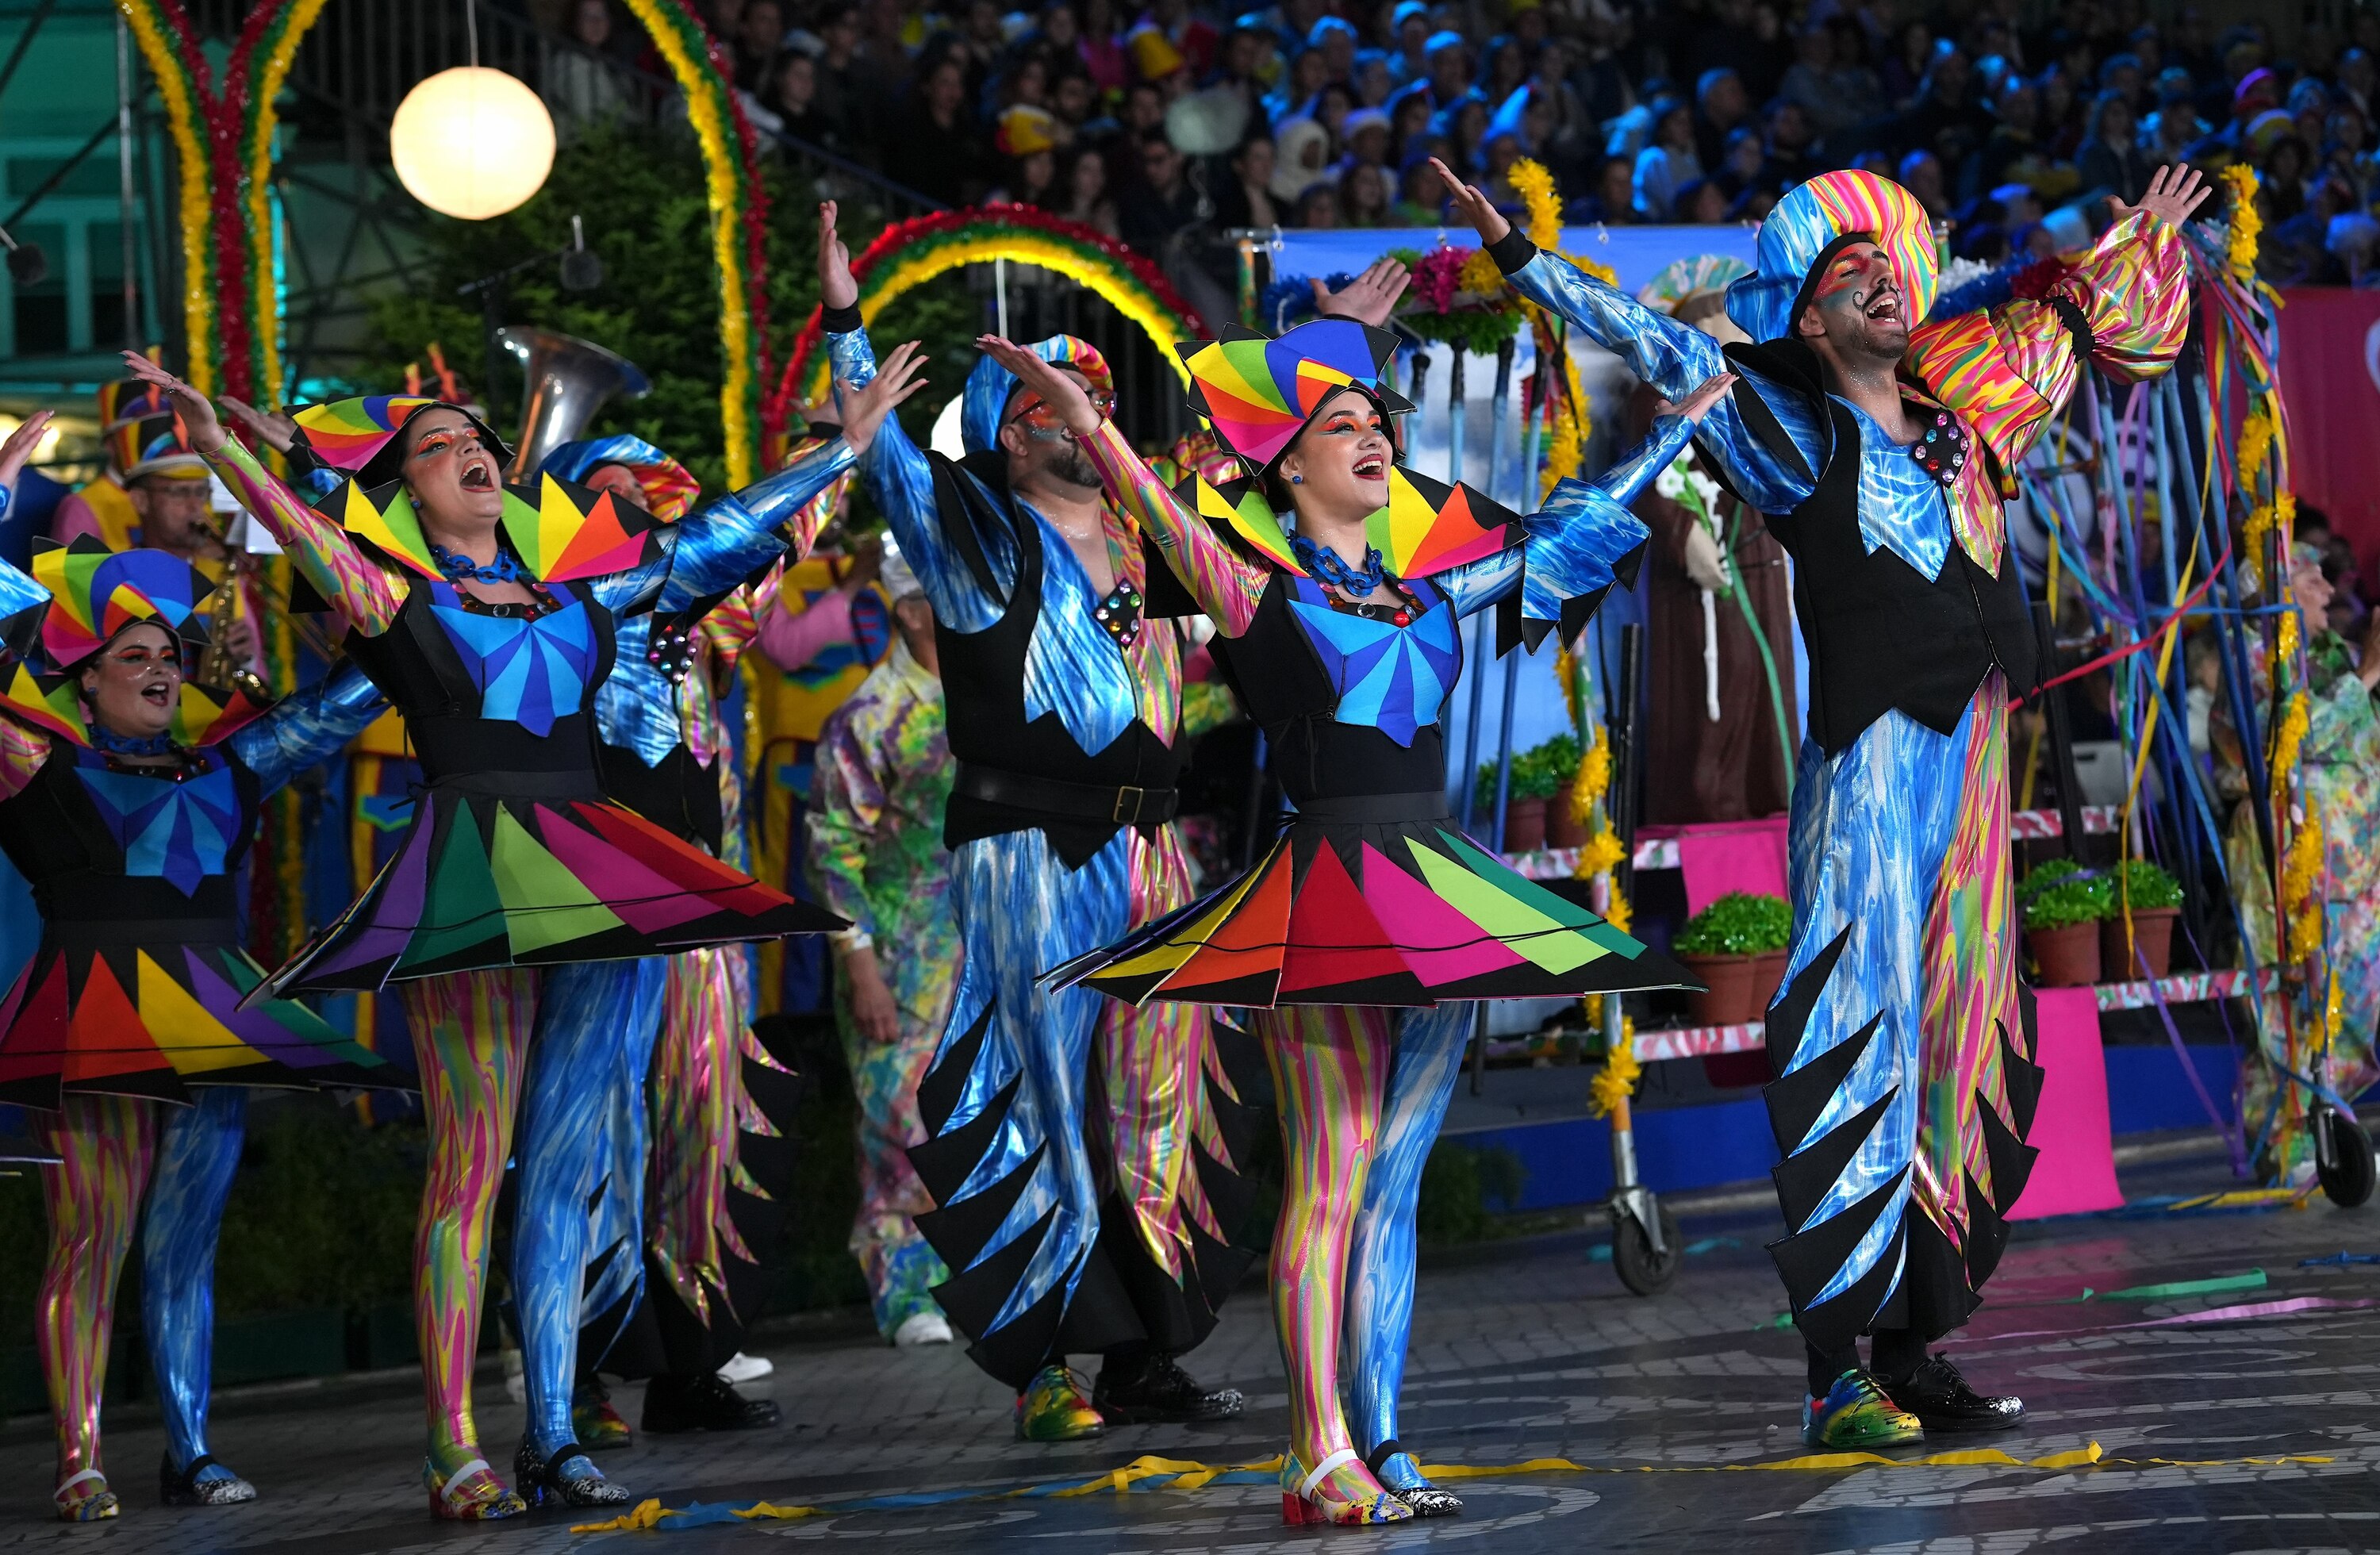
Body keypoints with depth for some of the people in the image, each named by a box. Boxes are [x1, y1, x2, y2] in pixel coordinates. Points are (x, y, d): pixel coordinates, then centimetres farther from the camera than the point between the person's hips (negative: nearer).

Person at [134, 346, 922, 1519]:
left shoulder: (575, 575, 18)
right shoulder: (392, 586, 5)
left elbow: (715, 535, 27)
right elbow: (305, 535, -13)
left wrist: (846, 447, 33)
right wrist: (219, 451, -31)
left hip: (593, 870, 5)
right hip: (469, 874, -5)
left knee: (575, 1159, 4)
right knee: (472, 1156, -10)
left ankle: (553, 1438, 8)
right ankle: (453, 1452, -10)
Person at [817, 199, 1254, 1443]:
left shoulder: (1142, 534, 16)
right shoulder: (976, 534, -1)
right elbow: (885, 456, -15)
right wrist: (844, 325, -23)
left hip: (1145, 854, 6)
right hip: (1029, 857, -6)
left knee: (1153, 1102, 6)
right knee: (1045, 1105, -7)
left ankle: (1145, 1356, 12)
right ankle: (1040, 1368, -5)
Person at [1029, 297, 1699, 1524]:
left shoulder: (1430, 582, 17)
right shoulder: (1258, 585, 1)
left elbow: (1571, 530, 28)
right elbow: (1180, 538, -18)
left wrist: (1682, 420, 36)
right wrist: (1095, 435, -35)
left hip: (1441, 893, 6)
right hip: (1326, 886, -6)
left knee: (1395, 1180, 5)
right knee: (1330, 1178, -10)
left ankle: (1379, 1446, 7)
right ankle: (1321, 1455, -13)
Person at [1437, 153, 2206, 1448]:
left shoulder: (1959, 423, 18)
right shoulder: (1791, 433, 2)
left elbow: (2062, 330, 36)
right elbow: (1654, 346, -4)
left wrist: (2133, 243, 47)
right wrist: (1518, 257, -11)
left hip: (1971, 761, 7)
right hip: (1871, 767, -7)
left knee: (1951, 1049, 6)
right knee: (1867, 1042, -11)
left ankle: (1913, 1352, 11)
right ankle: (1838, 1371, -12)